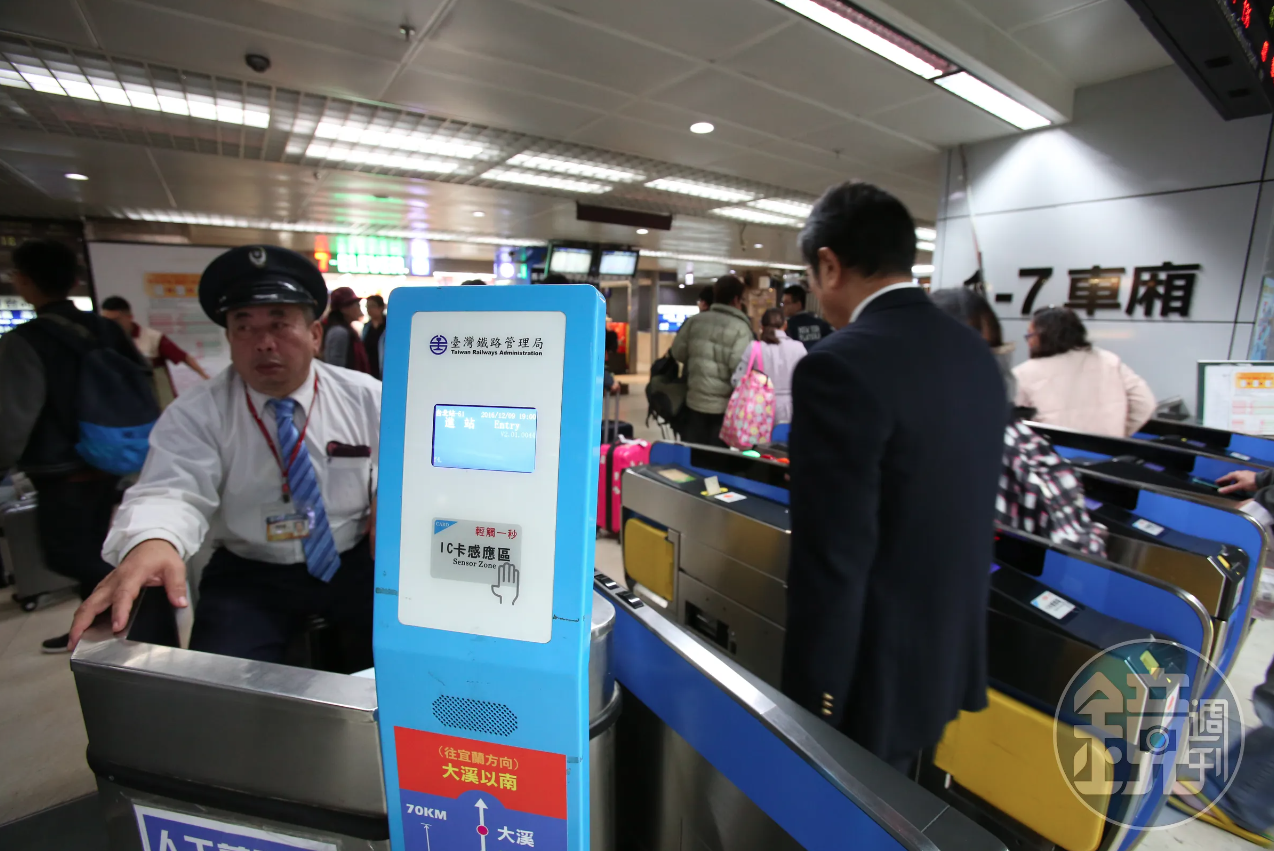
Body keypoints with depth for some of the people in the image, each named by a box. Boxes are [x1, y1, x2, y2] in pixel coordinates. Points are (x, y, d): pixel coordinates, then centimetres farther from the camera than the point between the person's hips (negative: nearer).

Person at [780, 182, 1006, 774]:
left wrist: (809, 703, -14)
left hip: (875, 677, -7)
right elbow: (967, 517, 10)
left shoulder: (840, 367, -25)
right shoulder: (975, 353, 2)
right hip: (951, 660, 8)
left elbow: (833, 562, -26)